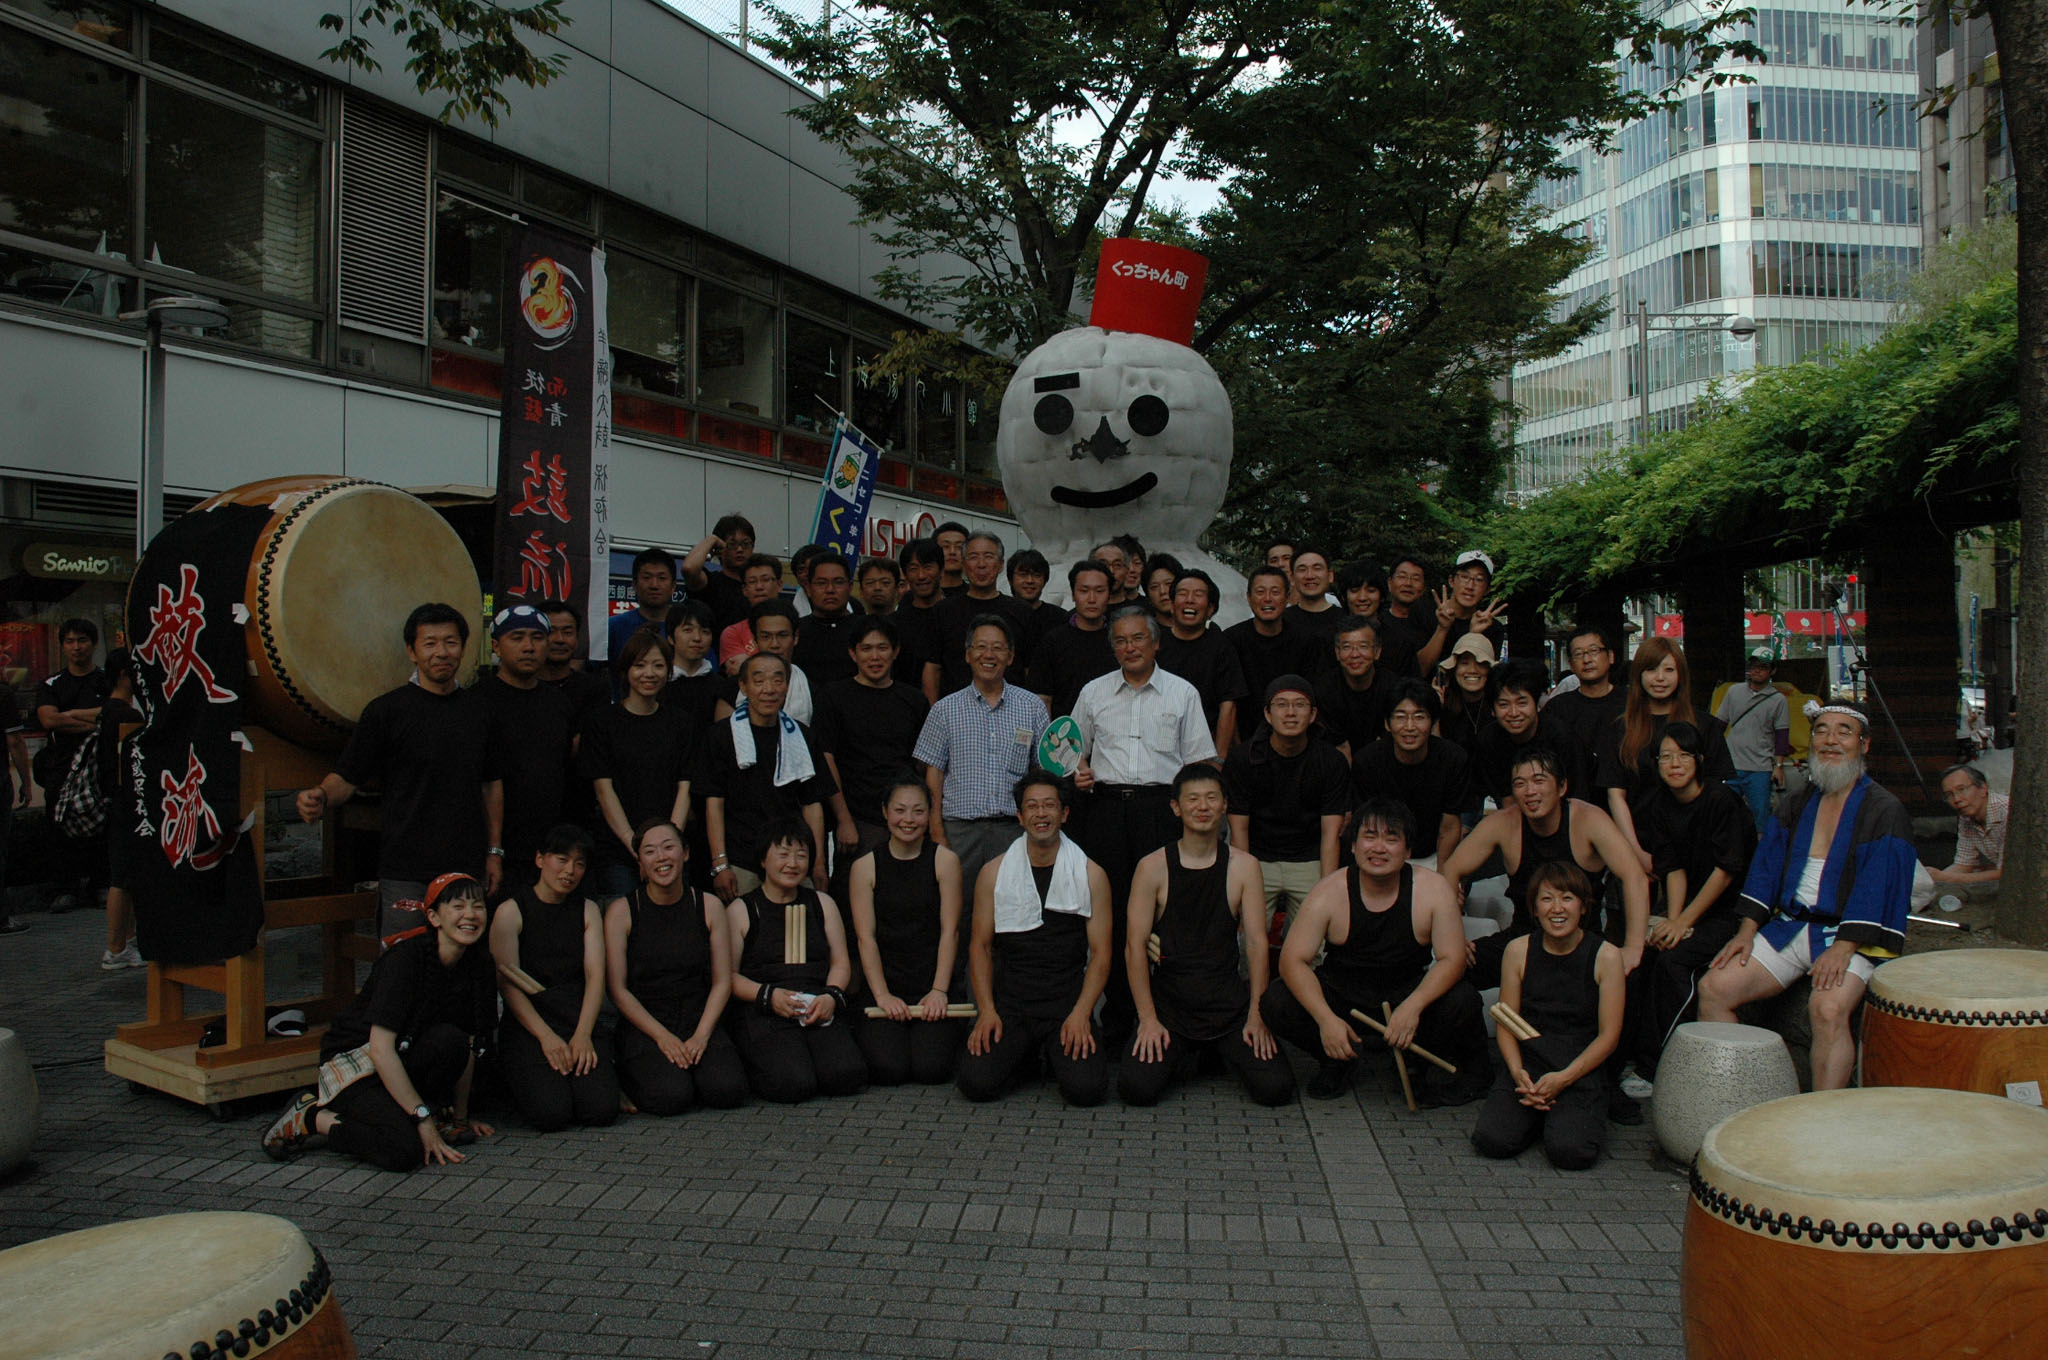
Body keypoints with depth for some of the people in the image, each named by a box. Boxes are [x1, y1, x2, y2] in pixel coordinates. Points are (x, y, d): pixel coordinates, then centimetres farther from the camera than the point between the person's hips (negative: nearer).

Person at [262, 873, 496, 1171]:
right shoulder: (406, 959, -23)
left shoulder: (478, 964, -4)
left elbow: (468, 1046, 4)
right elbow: (380, 1048, -27)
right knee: (405, 1150, -29)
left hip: (406, 1059, 5)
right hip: (354, 1062, -5)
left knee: (450, 1040, -29)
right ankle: (310, 1118, -5)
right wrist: (422, 1118, -27)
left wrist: (461, 1113, 5)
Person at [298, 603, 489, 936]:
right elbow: (347, 777, -2)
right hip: (407, 874, -3)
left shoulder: (479, 710, 10)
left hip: (467, 870, 4)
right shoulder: (387, 710, -2)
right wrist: (320, 797, -24)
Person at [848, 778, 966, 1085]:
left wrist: (939, 991, -11)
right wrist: (882, 995, -12)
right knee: (888, 1069, -18)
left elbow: (949, 931, -2)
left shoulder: (945, 860, 3)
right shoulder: (864, 867, 4)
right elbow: (866, 937, -2)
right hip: (884, 987, 1)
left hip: (932, 987, 0)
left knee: (930, 1068, -18)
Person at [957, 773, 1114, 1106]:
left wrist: (1080, 1013, -12)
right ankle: (1025, 1052, 13)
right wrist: (987, 1011, -6)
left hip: (1068, 1006, -1)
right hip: (1009, 1005, 1)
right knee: (976, 1083, -21)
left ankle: (1057, 1050, 12)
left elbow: (1101, 953, 2)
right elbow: (980, 946, 7)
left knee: (1086, 1088, -23)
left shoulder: (1091, 875, 4)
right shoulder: (994, 873, 6)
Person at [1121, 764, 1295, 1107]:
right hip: (1168, 1004, -1)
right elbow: (1135, 947, -5)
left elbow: (1257, 942, -1)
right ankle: (1183, 1055, 13)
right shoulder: (1152, 867, -3)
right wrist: (1148, 1019, -12)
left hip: (1229, 1003, 1)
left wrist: (1256, 1014, -9)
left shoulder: (1243, 866, 2)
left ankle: (1224, 1051, 17)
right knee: (1137, 1088, -21)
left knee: (1275, 1088, -16)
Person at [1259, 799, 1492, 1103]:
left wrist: (1413, 1006, -32)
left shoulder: (1432, 889, -13)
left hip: (1408, 993, 0)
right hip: (1341, 994, 1)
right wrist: (1326, 1019, -32)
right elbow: (1293, 960, -17)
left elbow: (1452, 959, -14)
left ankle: (1433, 1065, 4)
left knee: (1462, 1002, -29)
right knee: (1276, 1002, -24)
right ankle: (1336, 1063, 6)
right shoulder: (1329, 893, -15)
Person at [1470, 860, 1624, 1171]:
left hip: (1582, 1067, -2)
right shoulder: (1518, 951, 3)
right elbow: (1506, 1024, 5)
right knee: (1491, 1140, -21)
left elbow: (1609, 1035, -3)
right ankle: (1537, 1114, 12)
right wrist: (1518, 1072, -14)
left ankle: (1572, 1116, 9)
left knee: (1571, 1151, -27)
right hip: (1526, 1063, 2)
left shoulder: (1606, 956, -2)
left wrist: (1564, 1078, -15)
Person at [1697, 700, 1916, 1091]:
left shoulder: (1884, 812, -3)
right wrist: (1747, 931, -1)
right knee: (1714, 987, -10)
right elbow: (1766, 869, 12)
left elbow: (1877, 887, -12)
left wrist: (1842, 948, -22)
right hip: (1788, 927, 6)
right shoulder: (1794, 805, 15)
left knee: (1828, 1008, -33)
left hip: (1851, 936, -6)